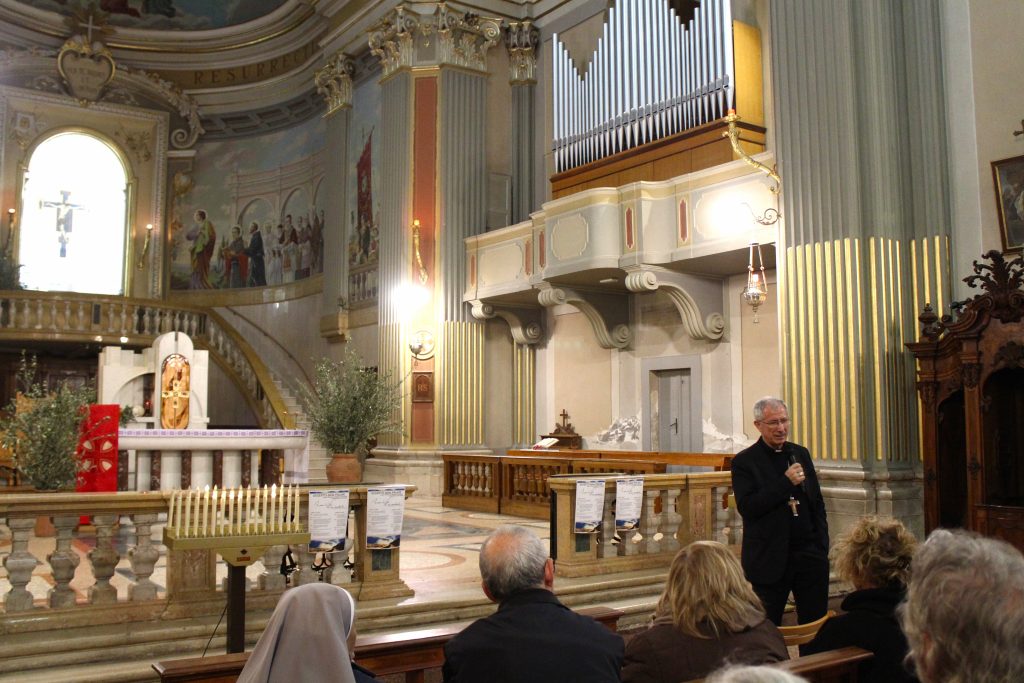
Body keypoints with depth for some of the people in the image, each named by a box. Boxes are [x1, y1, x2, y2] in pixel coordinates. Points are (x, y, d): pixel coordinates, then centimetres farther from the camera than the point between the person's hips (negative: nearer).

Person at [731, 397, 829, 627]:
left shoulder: (801, 454, 11)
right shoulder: (744, 461, -5)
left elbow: (817, 503, 16)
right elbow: (747, 508, -16)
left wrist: (822, 546, 7)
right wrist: (786, 483, -19)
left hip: (809, 554, 4)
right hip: (770, 559, -4)